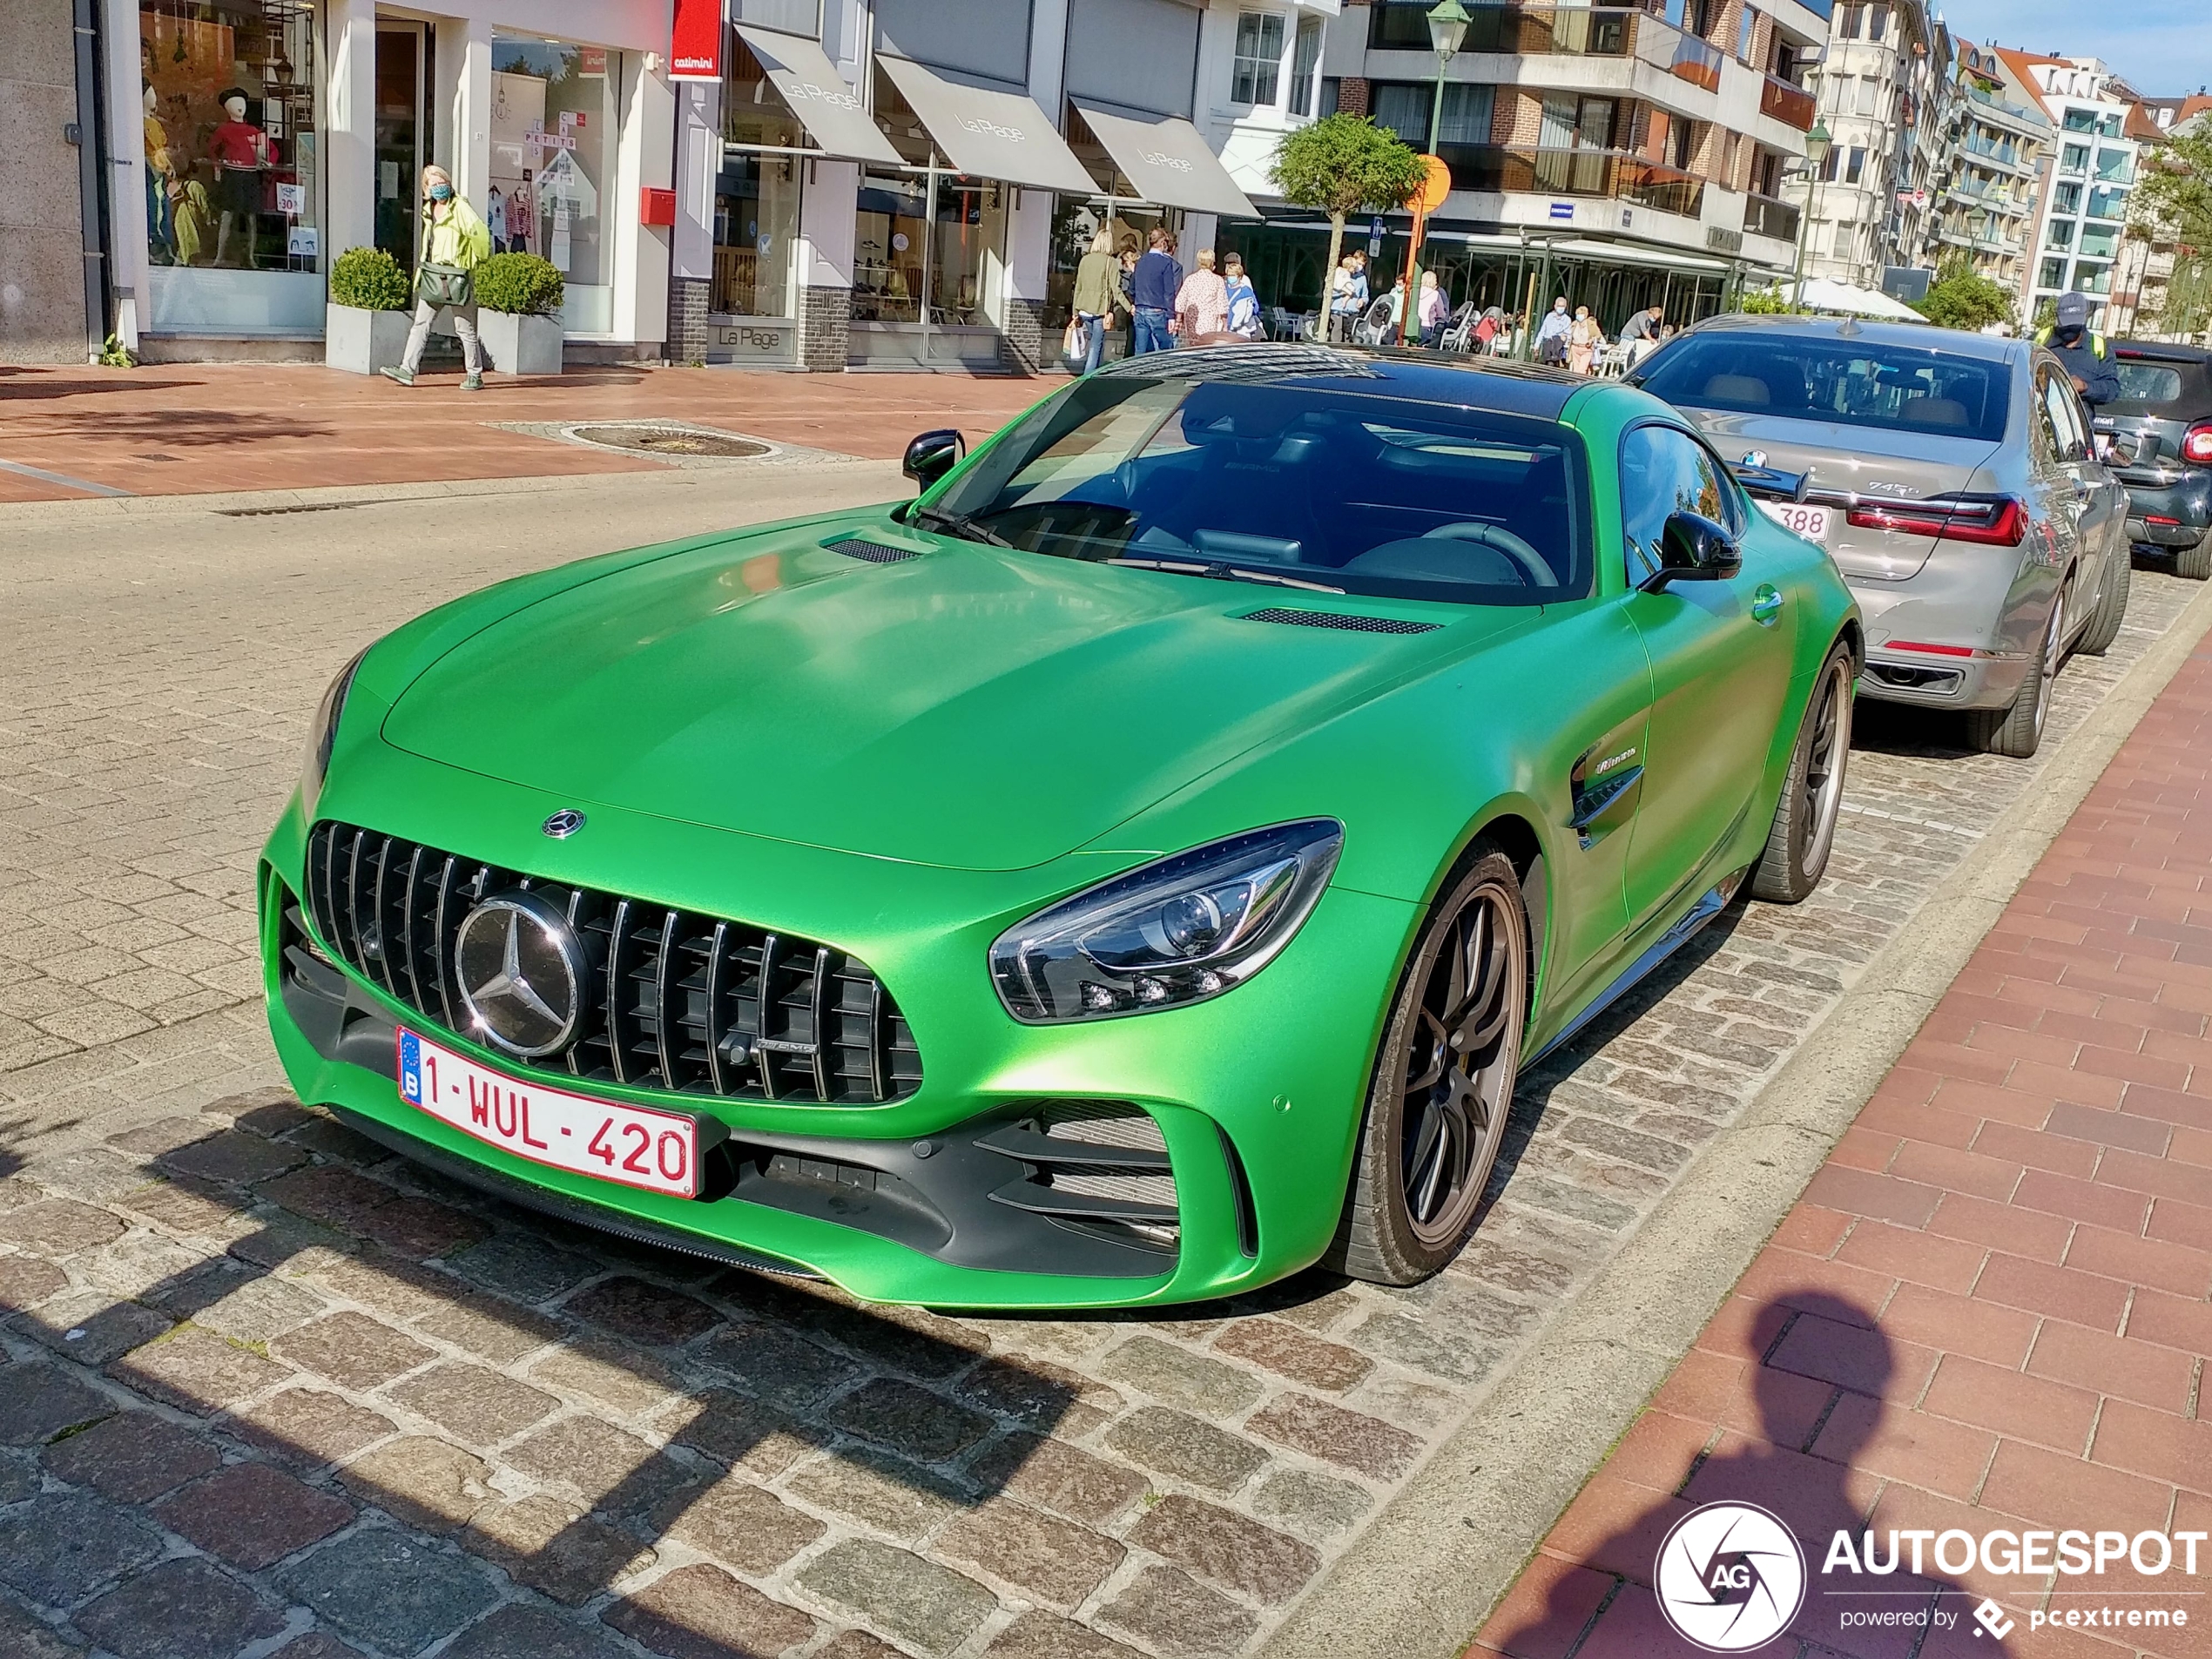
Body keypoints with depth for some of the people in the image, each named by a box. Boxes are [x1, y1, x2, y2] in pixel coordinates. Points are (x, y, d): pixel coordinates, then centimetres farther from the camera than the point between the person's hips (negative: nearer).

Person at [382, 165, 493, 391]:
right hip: (432, 276, 7)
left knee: (465, 328, 0)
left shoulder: (460, 208, -9)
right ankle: (407, 370, 1)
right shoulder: (428, 211, 14)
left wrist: (479, 259, -9)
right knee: (420, 324, 2)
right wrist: (424, 267, 19)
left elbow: (480, 232, -17)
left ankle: (475, 376, 8)